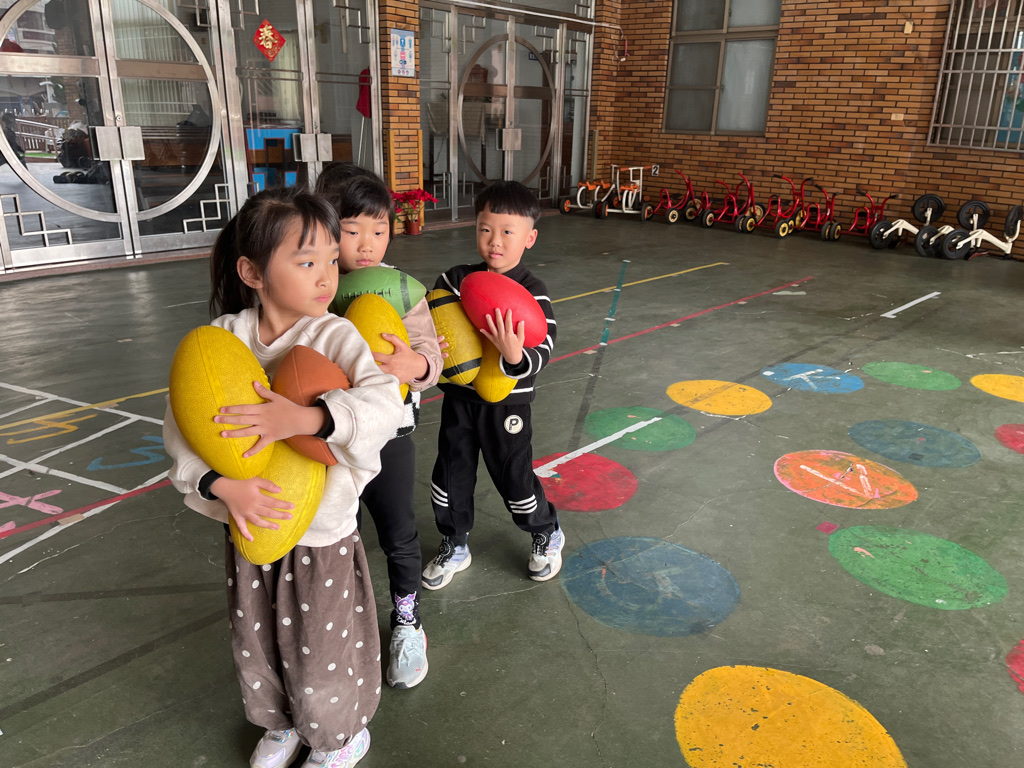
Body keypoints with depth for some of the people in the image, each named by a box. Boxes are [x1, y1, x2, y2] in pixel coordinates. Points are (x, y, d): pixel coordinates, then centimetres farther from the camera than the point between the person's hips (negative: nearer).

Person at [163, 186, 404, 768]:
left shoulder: (336, 336, -17)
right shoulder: (225, 335, -9)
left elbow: (384, 402, -30)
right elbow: (181, 421, -9)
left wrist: (305, 418, -44)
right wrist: (220, 484, -25)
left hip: (323, 529, -3)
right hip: (251, 522, 4)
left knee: (319, 659, 14)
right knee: (255, 649, 25)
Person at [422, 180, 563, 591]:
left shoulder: (533, 293, -14)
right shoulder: (456, 279, -3)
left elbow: (540, 355, -22)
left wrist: (515, 356, -44)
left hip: (507, 403, -4)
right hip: (459, 395, 4)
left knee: (514, 476, 10)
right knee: (451, 472, 13)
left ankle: (547, 534, 39)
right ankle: (454, 546, 36)